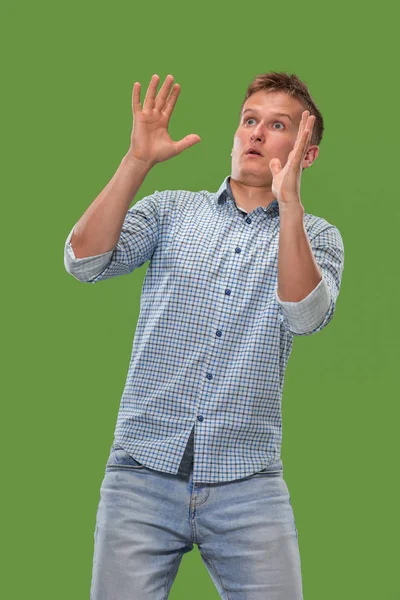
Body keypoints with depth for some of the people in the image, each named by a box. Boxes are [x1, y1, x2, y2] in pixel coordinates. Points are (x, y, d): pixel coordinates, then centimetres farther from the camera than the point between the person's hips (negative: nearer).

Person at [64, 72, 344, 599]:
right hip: (144, 474, 0)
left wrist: (288, 202, -22)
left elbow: (305, 317, -13)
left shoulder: (316, 237, 8)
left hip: (248, 485, 0)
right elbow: (84, 262, -6)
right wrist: (138, 162, -14)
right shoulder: (170, 210, 10)